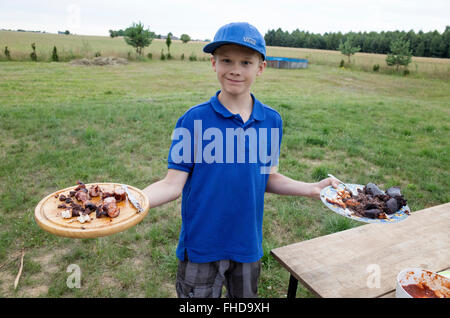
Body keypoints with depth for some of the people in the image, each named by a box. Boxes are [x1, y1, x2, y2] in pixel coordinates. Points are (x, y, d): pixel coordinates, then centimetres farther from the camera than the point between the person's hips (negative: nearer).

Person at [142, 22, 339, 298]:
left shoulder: (272, 120, -3)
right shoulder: (194, 119, -13)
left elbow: (268, 177, 6)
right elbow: (173, 184, -14)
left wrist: (313, 189, -3)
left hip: (248, 244, 3)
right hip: (201, 246, -3)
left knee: (246, 295, 25)